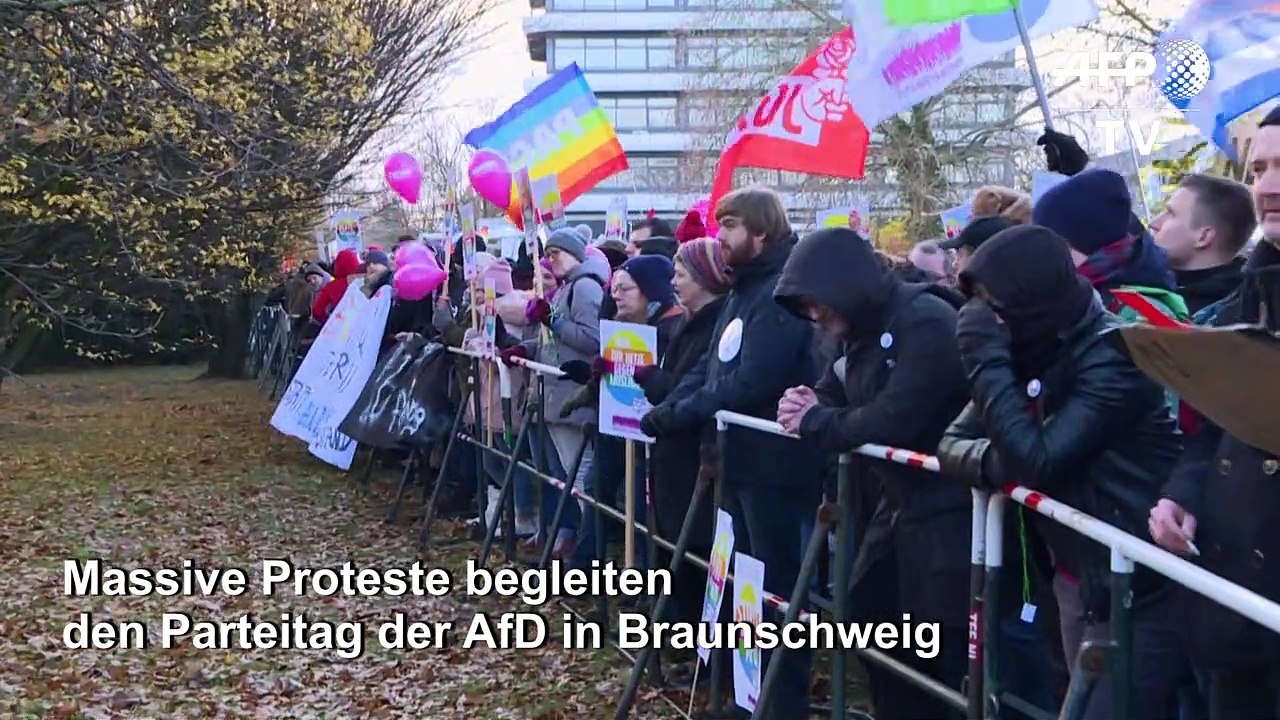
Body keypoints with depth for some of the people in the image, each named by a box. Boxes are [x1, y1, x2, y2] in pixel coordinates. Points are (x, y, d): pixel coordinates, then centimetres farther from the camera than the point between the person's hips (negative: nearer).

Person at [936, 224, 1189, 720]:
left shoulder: (1114, 355, -21)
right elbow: (952, 445, -1)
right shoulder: (1029, 353, 2)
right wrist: (995, 460, -23)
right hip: (1078, 581, 8)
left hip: (1143, 588, -8)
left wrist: (988, 360, -26)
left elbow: (1038, 461, -29)